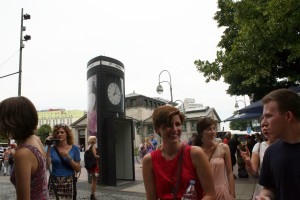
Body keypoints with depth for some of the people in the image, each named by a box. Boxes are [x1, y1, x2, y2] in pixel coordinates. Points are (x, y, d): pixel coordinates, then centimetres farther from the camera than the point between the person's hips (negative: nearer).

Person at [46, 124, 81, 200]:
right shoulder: (52, 148, 1)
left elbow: (78, 169, -2)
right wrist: (49, 147, -12)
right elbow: (47, 166, -12)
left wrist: (68, 157, -15)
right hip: (54, 182, 0)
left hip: (69, 183, 0)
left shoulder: (74, 148, -1)